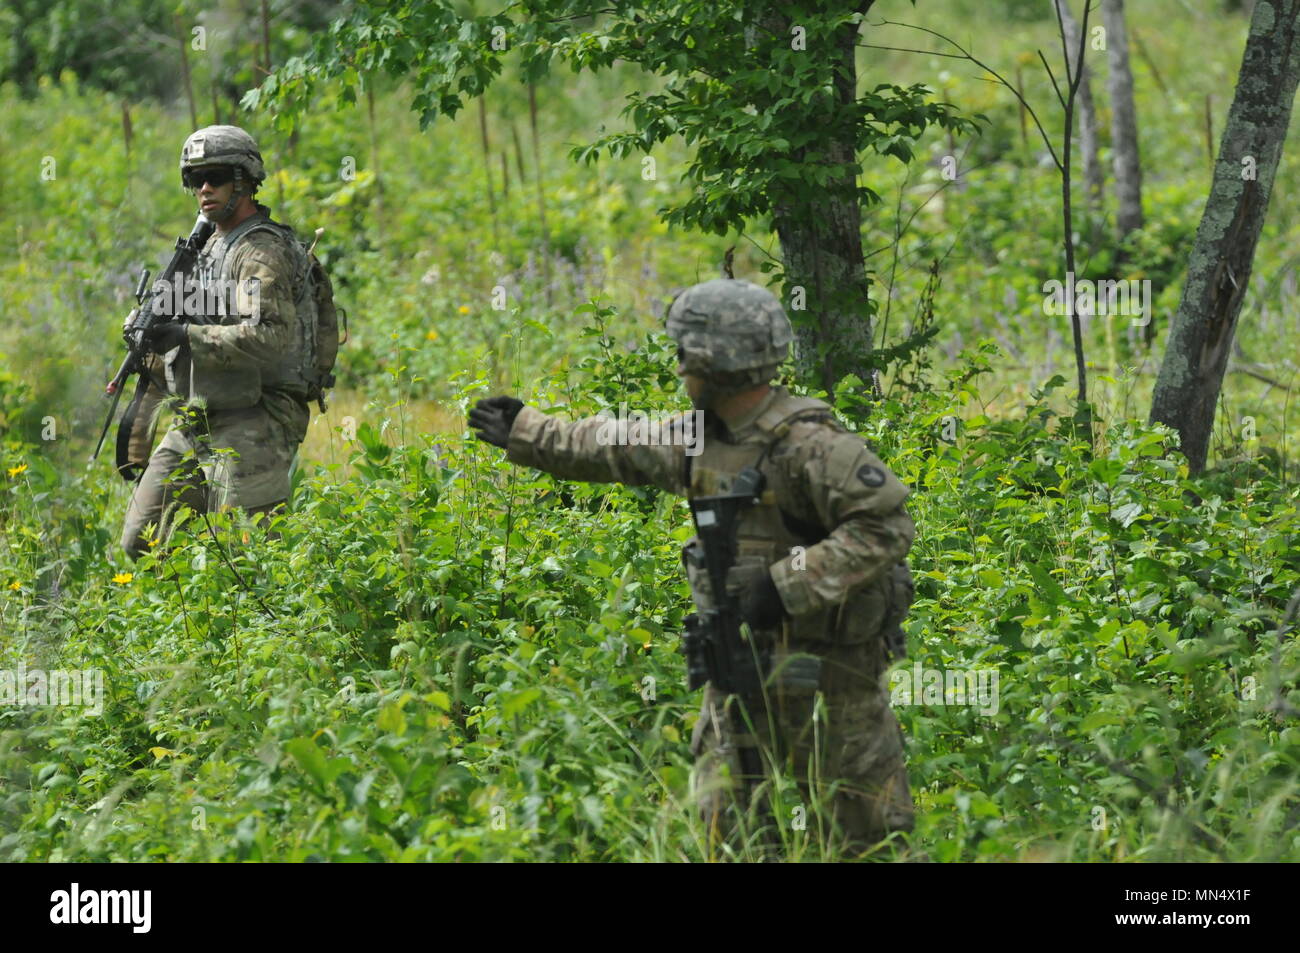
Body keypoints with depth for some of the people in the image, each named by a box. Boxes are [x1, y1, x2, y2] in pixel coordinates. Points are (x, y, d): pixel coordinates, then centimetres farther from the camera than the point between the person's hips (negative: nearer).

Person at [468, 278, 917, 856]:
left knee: (859, 833, 1)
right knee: (726, 825, 10)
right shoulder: (698, 437, 5)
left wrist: (790, 583, -26)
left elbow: (886, 528, -24)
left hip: (822, 657, -7)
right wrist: (524, 433, 28)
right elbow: (613, 450, 21)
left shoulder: (809, 444, -20)